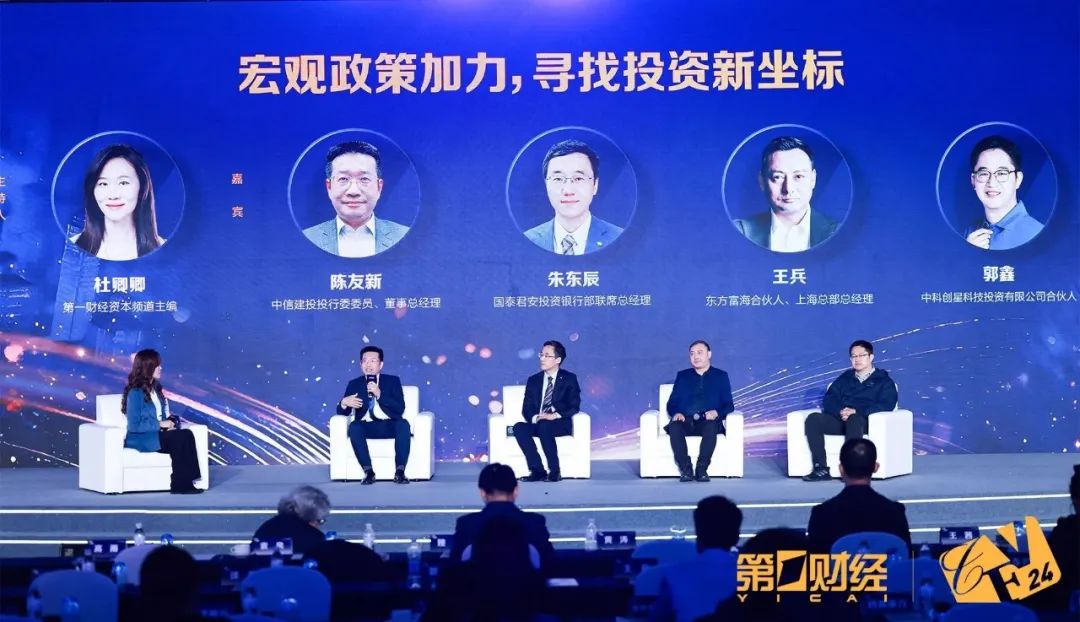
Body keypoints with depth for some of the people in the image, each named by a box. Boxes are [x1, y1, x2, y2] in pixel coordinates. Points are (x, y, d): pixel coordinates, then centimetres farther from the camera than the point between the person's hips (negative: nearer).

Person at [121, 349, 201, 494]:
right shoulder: (136, 393, -11)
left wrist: (170, 422, -4)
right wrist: (160, 424, -17)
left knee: (187, 434, -22)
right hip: (141, 439, -7)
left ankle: (184, 483, -26)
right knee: (179, 438, -28)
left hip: (158, 434, 7)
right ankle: (180, 485, -21)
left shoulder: (156, 389, 15)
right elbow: (134, 426, -16)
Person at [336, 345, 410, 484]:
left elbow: (400, 408, -2)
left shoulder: (392, 381, 12)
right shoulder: (354, 384, 15)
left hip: (389, 426, -1)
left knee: (403, 424, -32)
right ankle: (368, 471, -29)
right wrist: (344, 403, -15)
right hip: (367, 427, 1)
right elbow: (342, 412, 10)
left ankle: (400, 471, -31)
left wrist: (379, 394, -13)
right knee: (354, 426, -31)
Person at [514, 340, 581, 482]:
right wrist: (534, 418, -16)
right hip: (537, 424, 4)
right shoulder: (533, 380, 15)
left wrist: (555, 415, -21)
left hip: (561, 424, -4)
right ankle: (538, 470, -30)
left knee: (544, 426, -37)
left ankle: (555, 471, -27)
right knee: (519, 427, -28)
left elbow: (574, 406, -5)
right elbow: (526, 409, 8)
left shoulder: (569, 379, 6)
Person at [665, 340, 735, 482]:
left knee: (711, 427, -38)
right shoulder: (682, 376, 24)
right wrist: (676, 413, -8)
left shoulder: (721, 376, 19)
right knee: (674, 427, -34)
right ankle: (686, 470, -32)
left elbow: (729, 405, 10)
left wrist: (717, 412, -13)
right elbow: (672, 403, 16)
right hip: (685, 421, 2)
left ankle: (702, 469, -33)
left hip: (708, 422, -2)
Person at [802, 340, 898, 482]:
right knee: (813, 419, -26)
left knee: (854, 420, -40)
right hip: (840, 419, 4)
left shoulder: (884, 381, 16)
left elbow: (886, 405, -2)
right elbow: (829, 399, 14)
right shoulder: (844, 378, 28)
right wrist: (840, 411, -12)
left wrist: (856, 411, -16)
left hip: (864, 420, -4)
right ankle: (821, 469, -32)